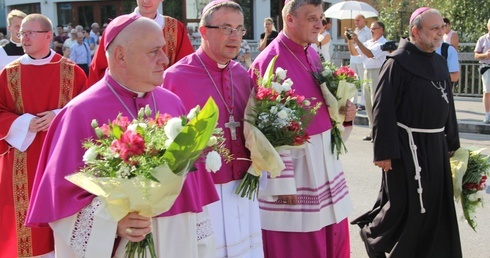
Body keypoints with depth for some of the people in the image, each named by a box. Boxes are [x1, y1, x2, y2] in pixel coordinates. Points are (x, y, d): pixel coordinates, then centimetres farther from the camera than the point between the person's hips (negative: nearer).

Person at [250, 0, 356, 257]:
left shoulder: (313, 55, 8)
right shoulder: (269, 62, -17)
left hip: (324, 159, 8)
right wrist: (283, 184, -17)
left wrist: (344, 114, -1)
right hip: (291, 162, -8)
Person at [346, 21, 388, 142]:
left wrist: (357, 40, -20)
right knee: (368, 104, 10)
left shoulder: (383, 43, -9)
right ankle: (373, 130, 19)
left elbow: (370, 54, -21)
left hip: (377, 73, -8)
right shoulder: (368, 42, 15)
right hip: (367, 73, 8)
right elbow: (353, 52, 16)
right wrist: (350, 41, 0)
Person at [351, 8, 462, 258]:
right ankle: (371, 233, 26)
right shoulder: (398, 62, -13)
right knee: (405, 204, 1)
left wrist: (452, 141, 16)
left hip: (435, 145, 8)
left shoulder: (439, 62, 11)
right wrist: (384, 151, -20)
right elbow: (383, 109, -17)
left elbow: (448, 105, 18)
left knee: (434, 205, 13)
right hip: (408, 146, -7)